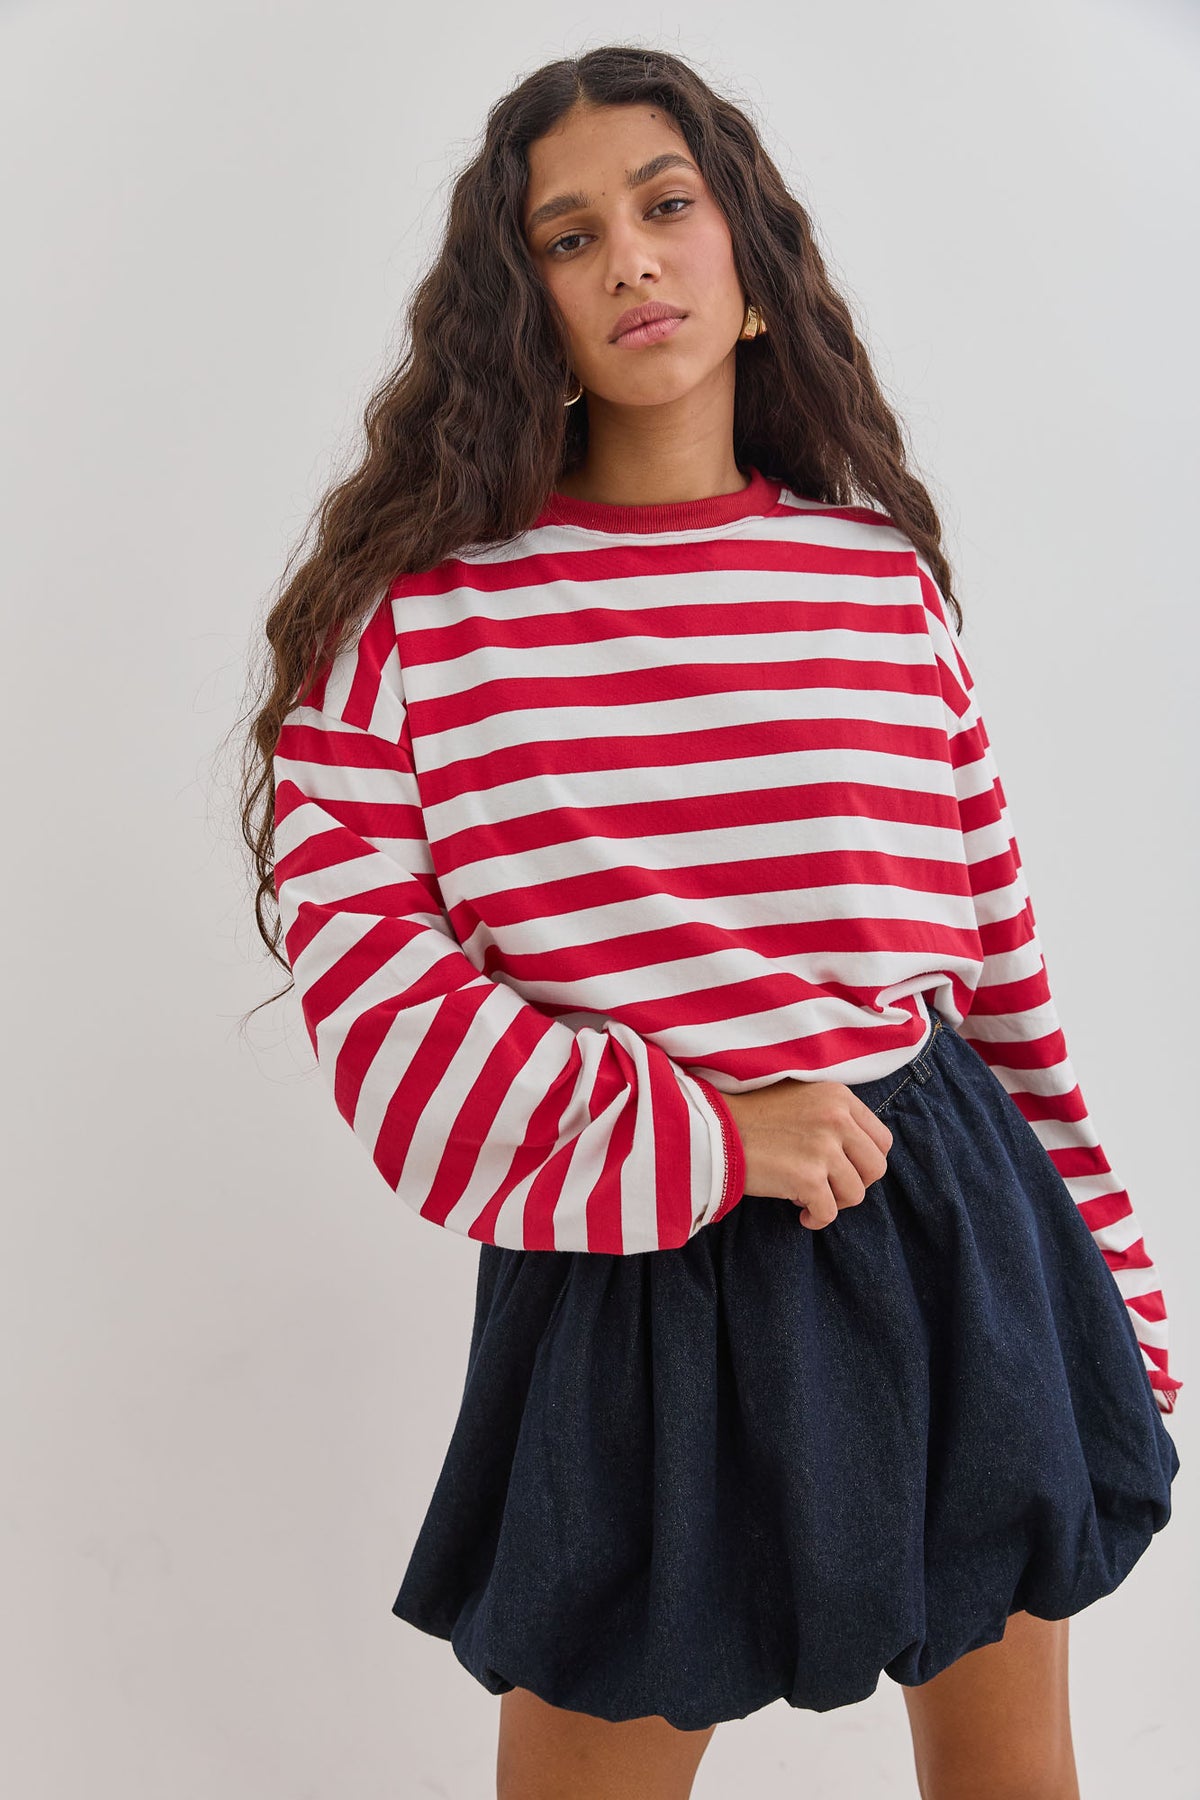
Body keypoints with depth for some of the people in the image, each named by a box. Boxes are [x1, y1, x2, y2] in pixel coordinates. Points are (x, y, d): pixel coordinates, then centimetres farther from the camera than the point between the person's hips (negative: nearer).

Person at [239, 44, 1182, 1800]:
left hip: (952, 1227, 3)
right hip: (634, 1276, -2)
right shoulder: (425, 597, -3)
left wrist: (1113, 1303, 11)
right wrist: (692, 1140, -17)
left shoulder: (885, 577, 4)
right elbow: (344, 921, -11)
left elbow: (1001, 959, 7)